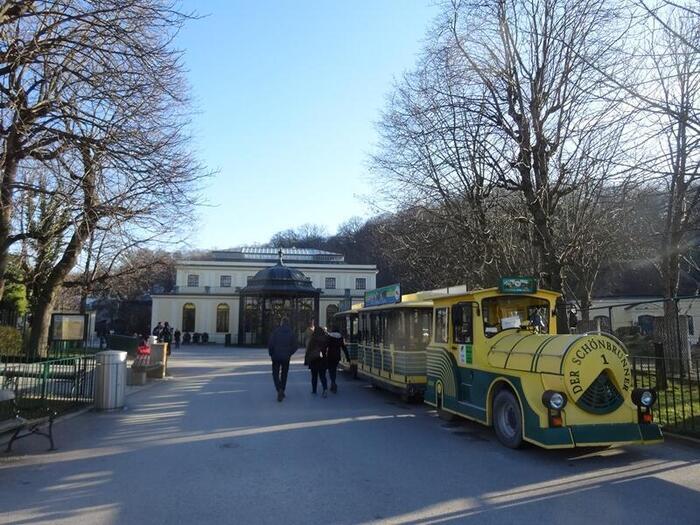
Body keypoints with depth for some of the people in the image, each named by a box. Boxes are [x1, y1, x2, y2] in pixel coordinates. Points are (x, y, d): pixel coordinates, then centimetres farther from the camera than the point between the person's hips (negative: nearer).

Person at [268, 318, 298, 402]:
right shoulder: (291, 332, 0)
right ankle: (282, 392, 21)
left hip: (276, 356, -2)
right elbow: (294, 346, 0)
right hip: (286, 357, 2)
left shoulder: (276, 331, -8)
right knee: (284, 375, 16)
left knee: (275, 374, 5)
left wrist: (271, 354, 2)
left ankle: (279, 390, -16)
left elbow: (270, 344, -12)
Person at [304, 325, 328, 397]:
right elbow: (327, 349, -1)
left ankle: (314, 391, 18)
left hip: (313, 360, -1)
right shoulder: (326, 338, -3)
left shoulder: (312, 339, -8)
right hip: (323, 359, 1)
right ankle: (325, 388, -15)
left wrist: (306, 360, -2)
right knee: (322, 375, 6)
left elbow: (308, 350, -7)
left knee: (314, 376, 12)